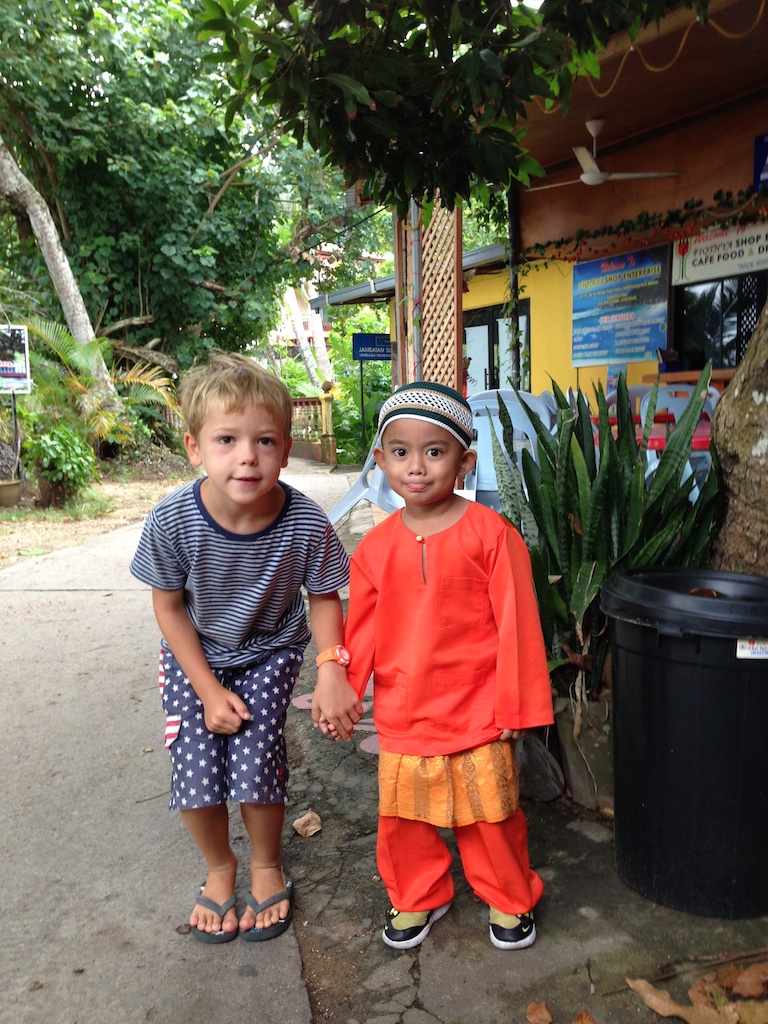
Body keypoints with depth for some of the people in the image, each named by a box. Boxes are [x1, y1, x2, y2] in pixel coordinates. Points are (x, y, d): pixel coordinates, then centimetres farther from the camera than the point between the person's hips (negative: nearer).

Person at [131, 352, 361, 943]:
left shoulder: (306, 524, -29)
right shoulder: (172, 522, -28)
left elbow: (324, 598, -10)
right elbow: (170, 608, -12)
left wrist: (332, 666, -25)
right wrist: (210, 690, -11)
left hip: (270, 652, 0)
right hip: (194, 656, 1)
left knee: (255, 759, -12)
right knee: (195, 775, -5)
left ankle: (267, 864, 22)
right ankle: (220, 867, 29)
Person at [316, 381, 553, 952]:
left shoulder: (490, 533, -12)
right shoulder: (376, 547, 0)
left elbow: (517, 625, -8)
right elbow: (362, 631, 6)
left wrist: (516, 705, -6)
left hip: (477, 711, -3)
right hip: (402, 713, 4)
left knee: (489, 813, 13)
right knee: (402, 815, 16)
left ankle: (510, 899, 40)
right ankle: (419, 896, 43)